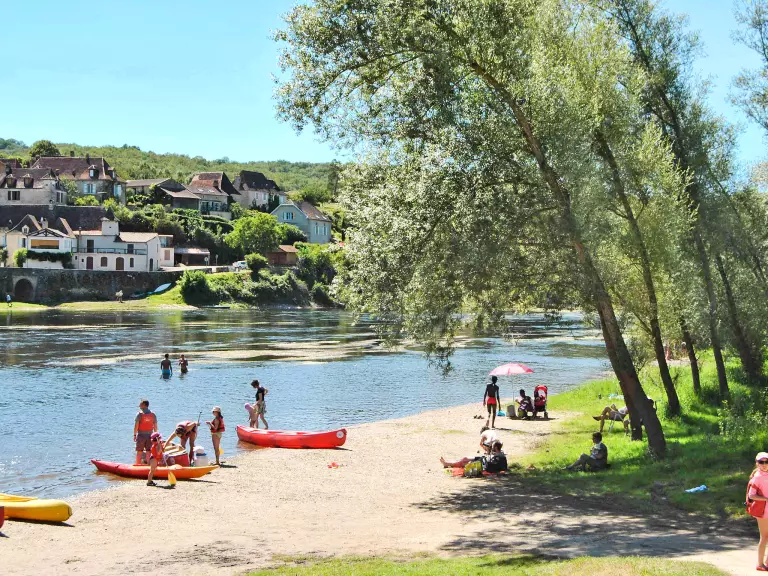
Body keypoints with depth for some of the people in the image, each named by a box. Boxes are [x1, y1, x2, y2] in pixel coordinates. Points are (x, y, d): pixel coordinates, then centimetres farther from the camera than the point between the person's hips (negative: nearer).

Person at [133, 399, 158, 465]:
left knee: (139, 452, 5)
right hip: (149, 435, 3)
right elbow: (155, 426, 4)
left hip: (141, 435, -3)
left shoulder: (140, 414, -8)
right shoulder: (153, 414, 3)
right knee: (148, 452, 7)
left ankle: (138, 465, 7)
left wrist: (134, 435, -2)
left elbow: (136, 425, -10)